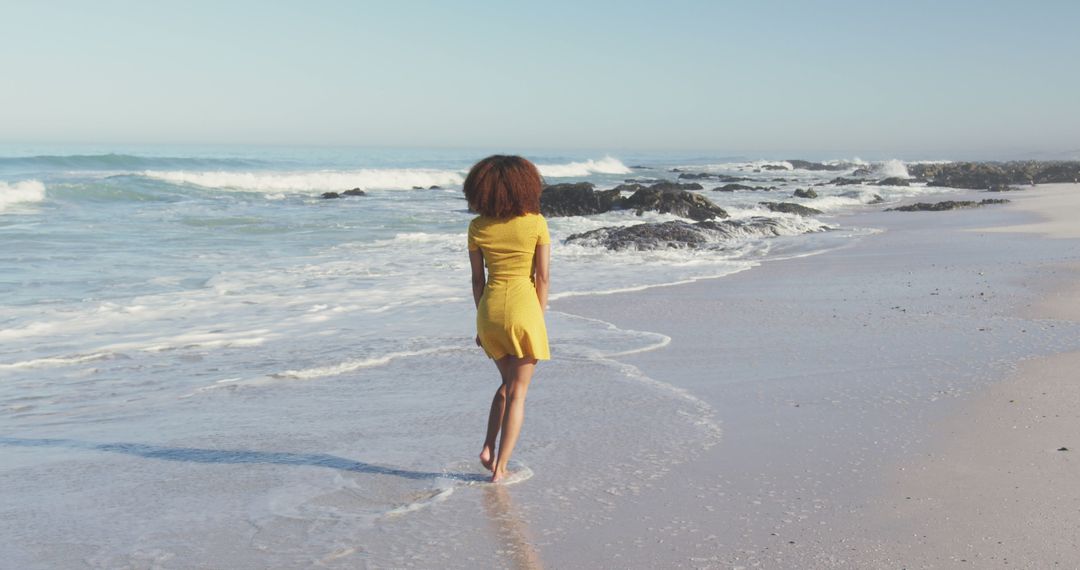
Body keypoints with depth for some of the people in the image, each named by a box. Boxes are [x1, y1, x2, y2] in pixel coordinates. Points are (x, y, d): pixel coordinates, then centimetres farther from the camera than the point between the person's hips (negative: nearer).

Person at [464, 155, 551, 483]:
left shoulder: (478, 226, 0)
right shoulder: (535, 223, -6)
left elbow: (477, 278, 5)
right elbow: (542, 277, -5)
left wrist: (482, 321, 14)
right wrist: (540, 319, 3)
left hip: (490, 309, 3)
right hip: (524, 308, -3)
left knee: (508, 383, 24)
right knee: (517, 392, 7)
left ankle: (488, 448, 15)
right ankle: (500, 466, 6)